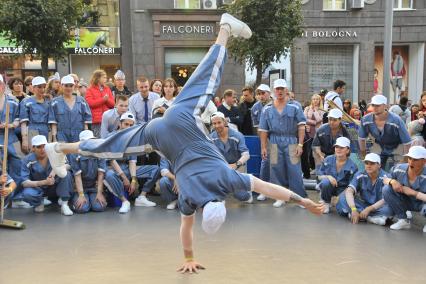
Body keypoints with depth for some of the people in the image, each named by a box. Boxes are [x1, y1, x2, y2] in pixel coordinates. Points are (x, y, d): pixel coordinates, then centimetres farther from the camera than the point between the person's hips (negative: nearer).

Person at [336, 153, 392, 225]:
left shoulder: (385, 178, -16)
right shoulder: (360, 175, -9)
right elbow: (349, 191, -21)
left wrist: (369, 209, -34)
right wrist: (353, 209, -36)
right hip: (364, 205, 3)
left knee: (389, 207, -35)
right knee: (343, 196, -18)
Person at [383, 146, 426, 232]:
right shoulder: (399, 169, -17)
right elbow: (385, 180, 0)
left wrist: (414, 193, -31)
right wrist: (392, 181, -23)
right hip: (407, 202, 4)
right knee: (386, 189, -18)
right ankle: (403, 220, -2)